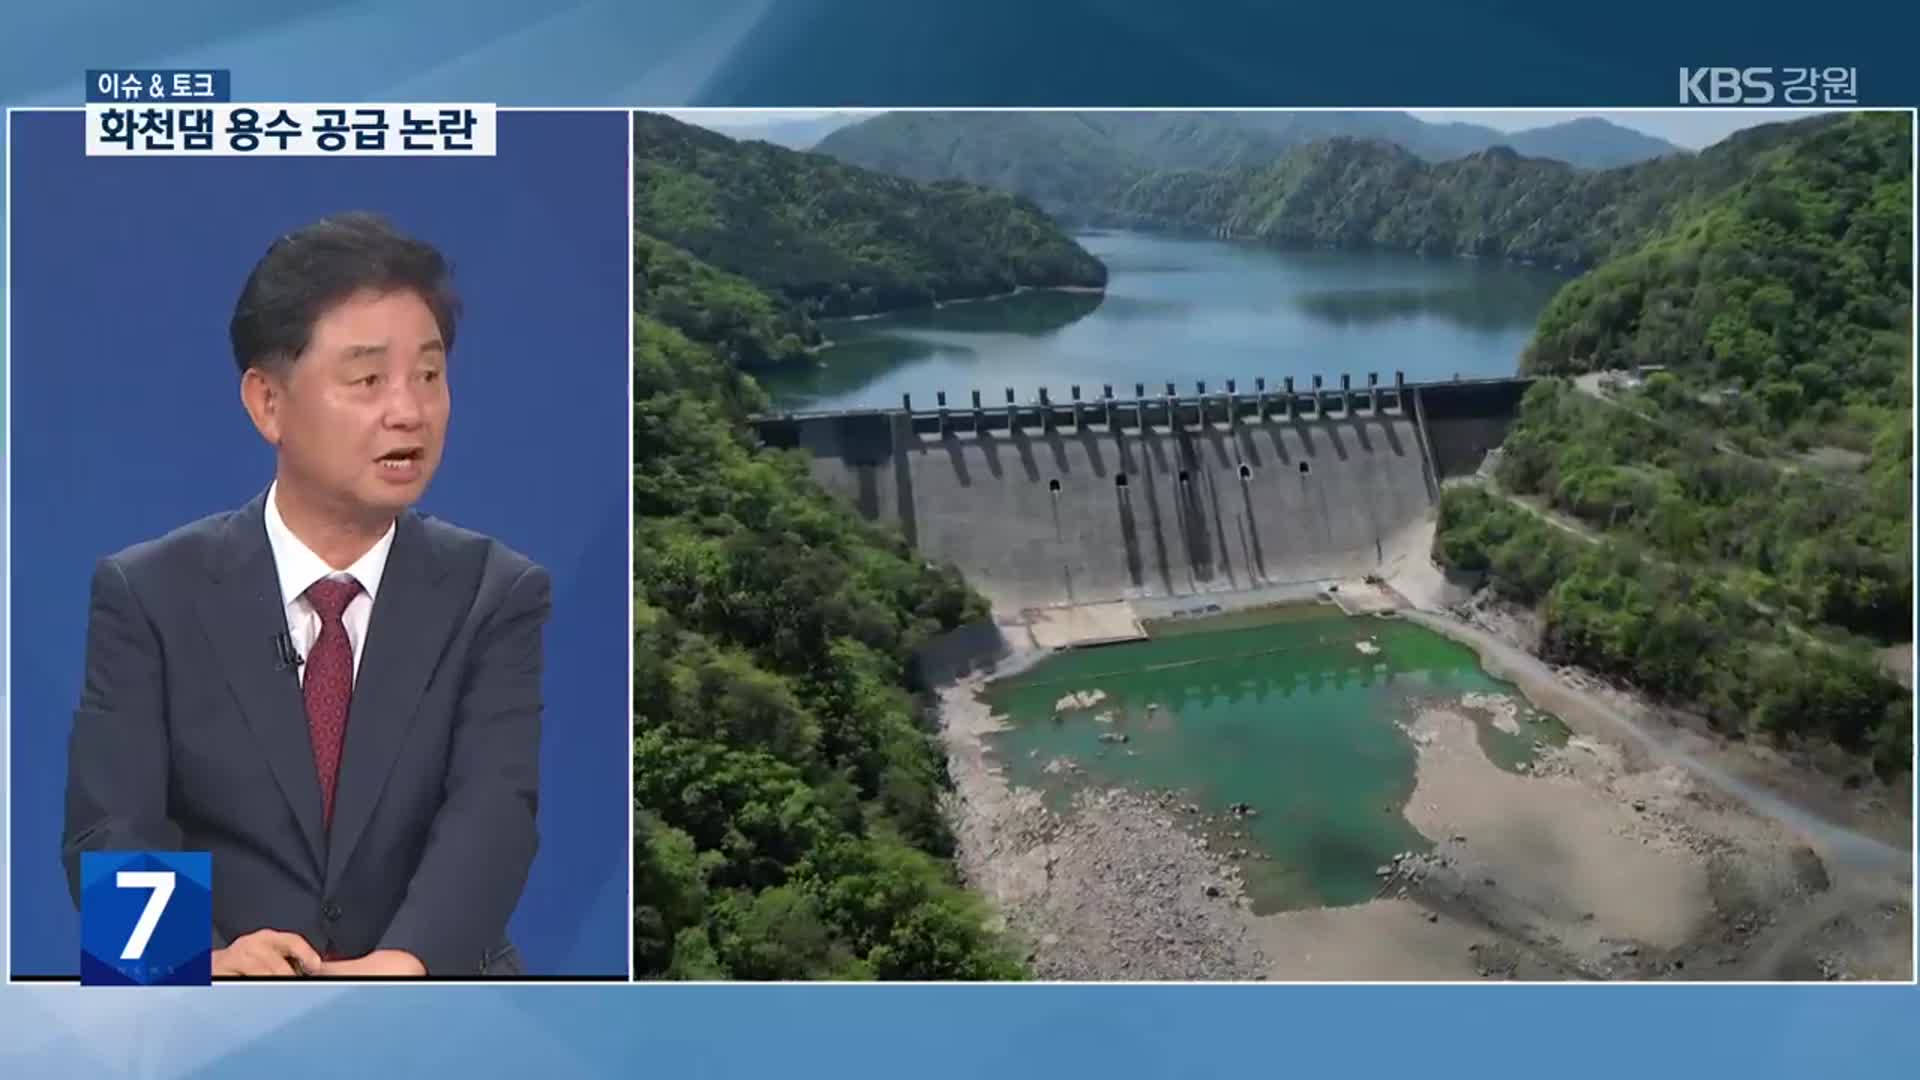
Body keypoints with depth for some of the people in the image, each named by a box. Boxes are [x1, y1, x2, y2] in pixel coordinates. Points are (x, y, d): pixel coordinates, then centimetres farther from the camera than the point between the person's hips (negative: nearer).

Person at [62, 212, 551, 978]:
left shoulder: (497, 594, 0)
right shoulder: (148, 594, 1)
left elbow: (495, 809, -13)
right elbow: (110, 832, -7)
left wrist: (405, 964, -30)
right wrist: (208, 964, -26)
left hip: (434, 989, 1)